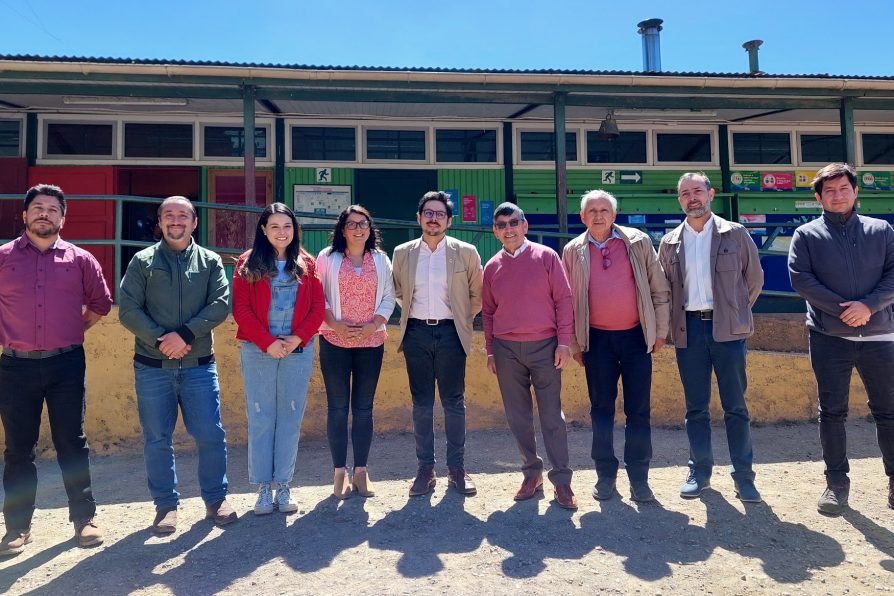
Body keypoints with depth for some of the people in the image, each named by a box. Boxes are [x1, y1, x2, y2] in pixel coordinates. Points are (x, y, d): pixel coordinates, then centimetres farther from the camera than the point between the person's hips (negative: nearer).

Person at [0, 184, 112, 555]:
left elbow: (100, 303, 15)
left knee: (72, 444, 6)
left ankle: (84, 519, 17)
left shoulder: (80, 259, 4)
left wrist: (74, 332, 9)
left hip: (66, 364, 0)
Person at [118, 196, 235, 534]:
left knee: (211, 435, 2)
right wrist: (160, 339, -15)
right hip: (152, 366, 0)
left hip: (198, 364, 0)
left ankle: (216, 500, 19)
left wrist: (185, 334, -17)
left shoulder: (210, 262, 7)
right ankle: (166, 505, 23)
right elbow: (128, 310, -2)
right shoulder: (143, 261, 6)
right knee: (157, 440, 8)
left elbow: (220, 304, -5)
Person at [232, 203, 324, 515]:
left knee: (290, 419, 6)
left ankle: (283, 486, 16)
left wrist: (297, 339, -10)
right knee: (260, 419, 4)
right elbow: (241, 309, -4)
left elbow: (318, 308, 3)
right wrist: (268, 342, -12)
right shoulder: (248, 264, 3)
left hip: (298, 351, 2)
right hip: (257, 351, -1)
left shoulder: (306, 264, 7)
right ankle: (264, 488, 14)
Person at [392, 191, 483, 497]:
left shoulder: (466, 252, 0)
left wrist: (462, 318, 5)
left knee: (454, 402, 4)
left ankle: (457, 469, 16)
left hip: (450, 333, -1)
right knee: (422, 403, 7)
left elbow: (477, 294, 8)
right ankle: (425, 469, 16)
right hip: (416, 333, 2)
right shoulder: (402, 253, 6)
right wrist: (412, 312, 11)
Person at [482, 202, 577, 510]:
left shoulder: (545, 256, -1)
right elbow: (488, 311, 13)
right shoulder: (492, 267, 8)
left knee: (552, 415, -1)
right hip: (507, 349, 3)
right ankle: (532, 473, 22)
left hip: (544, 346, -3)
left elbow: (563, 299, -2)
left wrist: (564, 342, -7)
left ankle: (562, 480, 9)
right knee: (517, 416, 8)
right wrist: (490, 351, 10)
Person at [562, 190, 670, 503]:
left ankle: (639, 477, 15)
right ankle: (605, 475, 20)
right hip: (597, 339, 1)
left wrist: (660, 331, 2)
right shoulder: (573, 251, 3)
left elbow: (659, 289, 4)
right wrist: (574, 343, 5)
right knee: (601, 408, 7)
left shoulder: (639, 242, 1)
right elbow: (568, 300, 6)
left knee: (639, 409, 3)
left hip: (636, 336, 0)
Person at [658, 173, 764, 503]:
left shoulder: (735, 234, 3)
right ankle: (700, 471, 19)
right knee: (696, 407, 8)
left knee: (735, 406, 3)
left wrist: (735, 313, 9)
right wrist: (677, 319, 8)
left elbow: (755, 278, 9)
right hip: (689, 330, 2)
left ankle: (743, 475, 13)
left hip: (727, 329, -2)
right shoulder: (669, 242, 8)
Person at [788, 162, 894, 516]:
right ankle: (837, 482, 14)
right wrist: (842, 309, -13)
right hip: (829, 337, -1)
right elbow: (800, 278, -6)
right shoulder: (806, 235, 4)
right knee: (832, 412, 4)